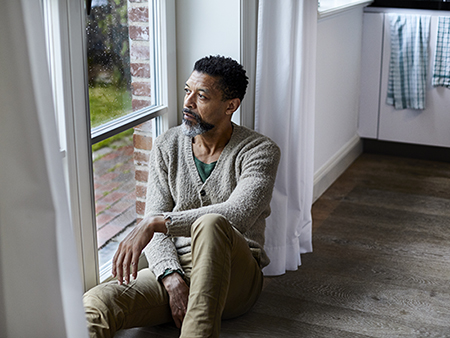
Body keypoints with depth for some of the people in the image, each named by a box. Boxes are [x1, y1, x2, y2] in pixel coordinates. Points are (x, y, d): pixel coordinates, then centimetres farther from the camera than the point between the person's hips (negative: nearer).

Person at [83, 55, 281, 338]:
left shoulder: (260, 151, -4)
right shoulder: (167, 147, 8)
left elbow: (237, 215, -22)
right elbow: (154, 217, 2)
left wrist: (156, 223, -29)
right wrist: (172, 277, -17)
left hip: (234, 276, -2)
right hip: (175, 265, 3)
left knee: (210, 224, -39)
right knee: (94, 305, -28)